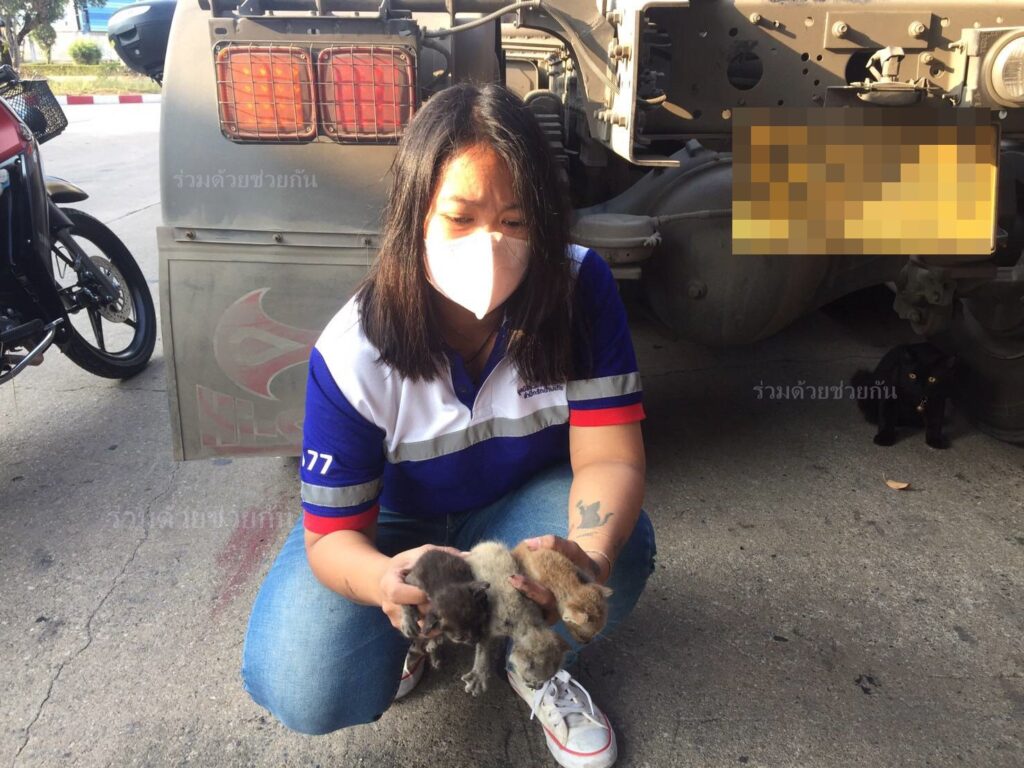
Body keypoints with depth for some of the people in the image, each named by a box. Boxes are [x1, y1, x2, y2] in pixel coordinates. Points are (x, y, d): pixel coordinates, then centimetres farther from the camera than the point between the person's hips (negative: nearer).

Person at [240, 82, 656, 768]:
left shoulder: (580, 289, -22)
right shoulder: (354, 353, -27)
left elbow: (609, 456, -25)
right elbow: (331, 533, -22)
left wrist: (589, 555, -48)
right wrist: (386, 580, -48)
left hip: (522, 507, 1)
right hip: (394, 526, 0)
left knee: (623, 552, -31)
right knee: (302, 690, -22)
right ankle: (417, 630, 13)